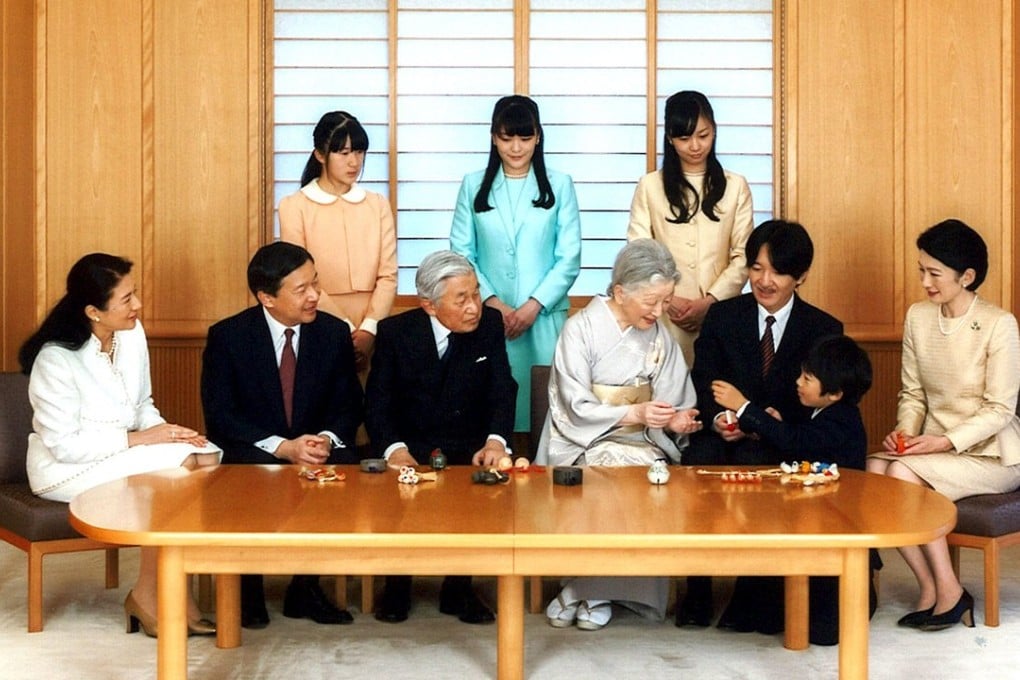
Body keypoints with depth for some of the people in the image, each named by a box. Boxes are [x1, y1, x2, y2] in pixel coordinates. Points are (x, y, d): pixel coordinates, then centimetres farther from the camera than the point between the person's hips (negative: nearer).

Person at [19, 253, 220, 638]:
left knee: (210, 459, -20)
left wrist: (165, 431, -12)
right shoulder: (56, 359, -20)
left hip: (121, 453, 7)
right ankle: (146, 594, -13)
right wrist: (140, 438, -22)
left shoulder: (132, 333, -1)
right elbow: (64, 445, -20)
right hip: (64, 468, -7)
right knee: (176, 467, -28)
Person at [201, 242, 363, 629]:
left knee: (346, 468, -29)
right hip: (252, 453, -2)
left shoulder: (334, 332, 1)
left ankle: (306, 587, -12)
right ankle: (248, 591, -14)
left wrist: (327, 438, -19)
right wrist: (282, 447, -25)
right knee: (258, 474, -36)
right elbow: (220, 417, -11)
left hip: (318, 449, 3)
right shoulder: (227, 336, -7)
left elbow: (348, 405, 4)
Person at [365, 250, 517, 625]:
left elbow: (502, 391, -6)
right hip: (410, 446, -1)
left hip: (469, 449, 1)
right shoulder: (394, 331, -5)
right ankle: (396, 585, -2)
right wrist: (394, 449, -28)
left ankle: (458, 587, -6)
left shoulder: (489, 323, -1)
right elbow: (377, 402, -8)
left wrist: (495, 440, -27)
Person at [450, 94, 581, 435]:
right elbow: (461, 253, 4)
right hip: (488, 318, 1)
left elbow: (569, 258, 1)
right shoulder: (473, 185, 8)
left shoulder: (559, 185, 6)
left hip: (544, 318, -1)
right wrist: (492, 302, -8)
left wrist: (534, 305, -9)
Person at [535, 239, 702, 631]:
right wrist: (633, 413, -23)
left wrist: (673, 421, -18)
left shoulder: (660, 336, 6)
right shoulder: (581, 328, -7)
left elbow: (671, 401, 6)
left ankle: (585, 589, -14)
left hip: (640, 442, 4)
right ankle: (595, 591, -17)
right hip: (583, 443, -3)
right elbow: (575, 408, -12)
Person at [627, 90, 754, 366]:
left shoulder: (735, 186, 7)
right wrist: (669, 301, -9)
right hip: (665, 317, 0)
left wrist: (709, 302, -9)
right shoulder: (650, 186, 5)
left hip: (720, 313, 1)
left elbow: (743, 256, 3)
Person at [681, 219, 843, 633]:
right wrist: (717, 418, -19)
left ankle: (755, 596, -25)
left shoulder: (823, 330, 7)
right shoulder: (722, 316, 11)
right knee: (700, 460, -34)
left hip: (783, 445, -1)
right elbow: (703, 381, 4)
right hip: (720, 435, 2)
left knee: (752, 461, -36)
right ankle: (697, 591, -24)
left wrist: (776, 420, -21)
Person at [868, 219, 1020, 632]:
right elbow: (912, 393, 9)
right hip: (936, 447, 6)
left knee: (903, 473, -29)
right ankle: (929, 589, -13)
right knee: (872, 469, -24)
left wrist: (945, 442, -23)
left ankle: (949, 593, -14)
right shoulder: (918, 317, 5)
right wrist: (905, 433, -10)